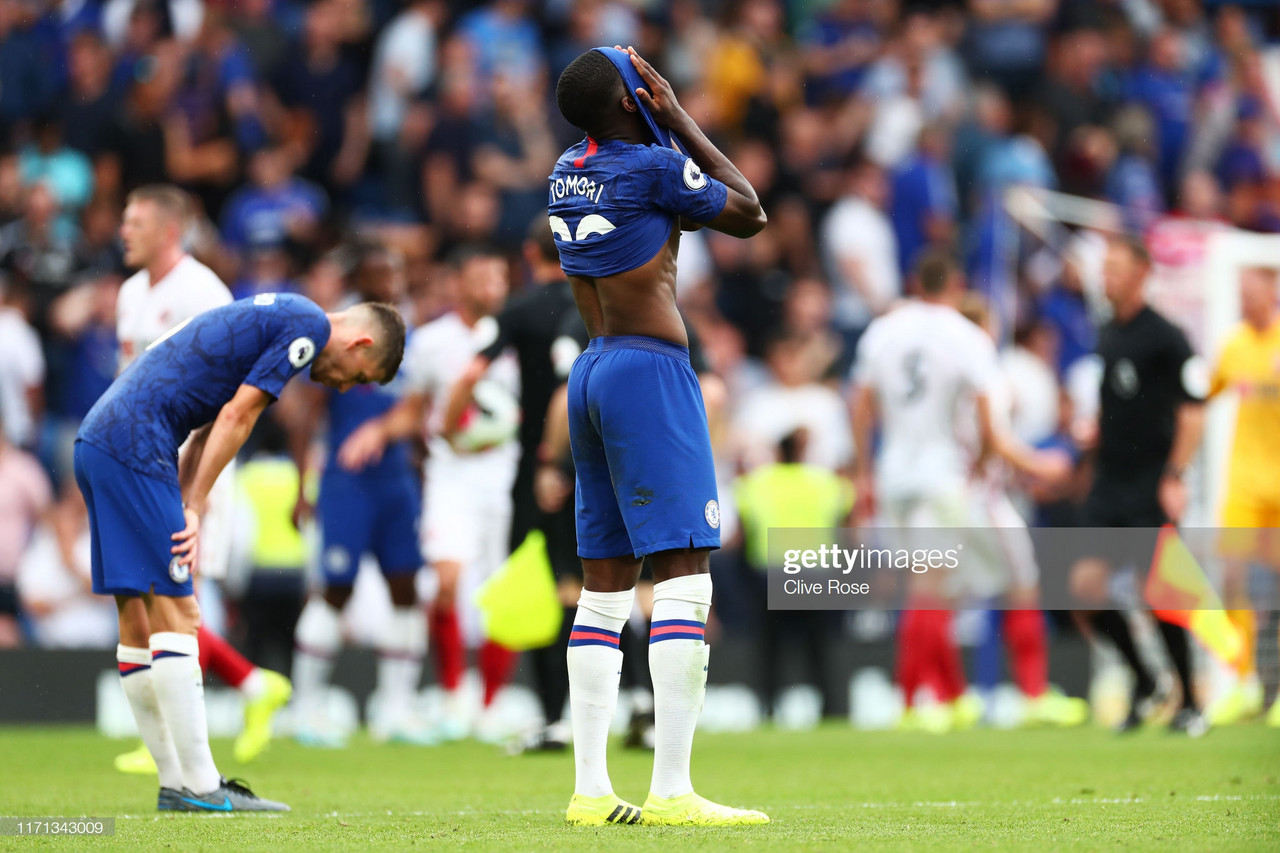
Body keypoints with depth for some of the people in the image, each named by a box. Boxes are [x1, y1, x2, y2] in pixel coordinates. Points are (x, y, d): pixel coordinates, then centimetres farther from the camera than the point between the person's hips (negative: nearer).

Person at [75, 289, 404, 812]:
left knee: (137, 616, 9)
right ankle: (198, 787, -9)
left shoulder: (274, 318, 25)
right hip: (134, 443, -10)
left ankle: (177, 784, 13)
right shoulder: (309, 326, -3)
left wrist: (187, 512, 7)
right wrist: (194, 510, -5)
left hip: (96, 439, 10)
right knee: (174, 610, -9)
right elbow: (235, 417, -9)